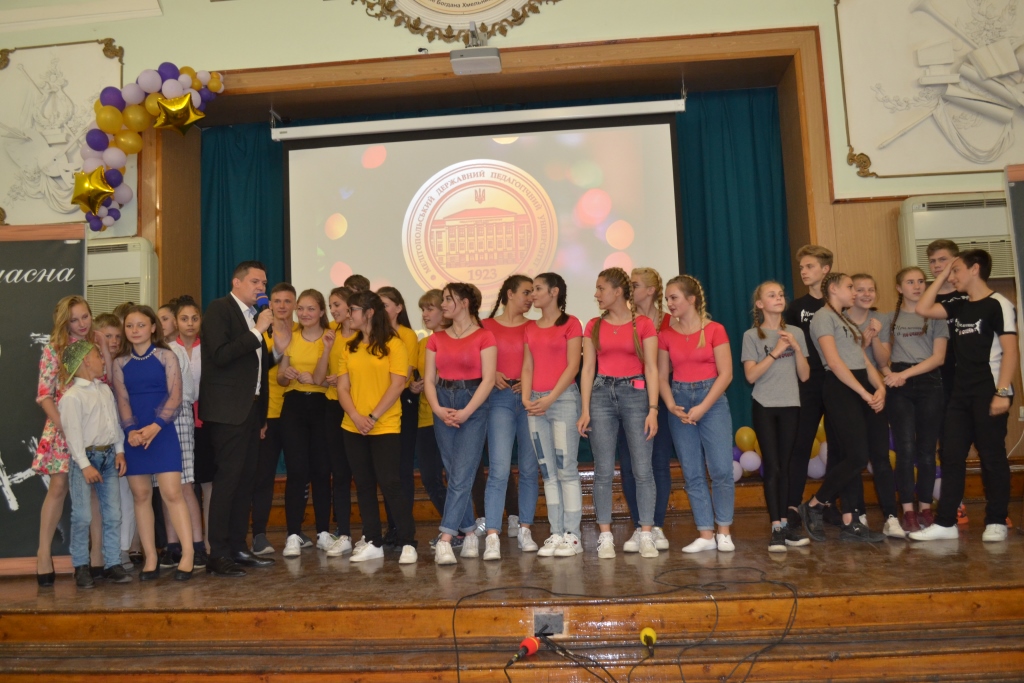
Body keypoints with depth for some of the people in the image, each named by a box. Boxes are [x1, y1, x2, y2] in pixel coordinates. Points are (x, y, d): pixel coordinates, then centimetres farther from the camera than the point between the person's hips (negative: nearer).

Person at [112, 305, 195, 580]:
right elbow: (122, 401, 2)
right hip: (133, 435, 3)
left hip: (163, 432, -3)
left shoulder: (166, 356, 1)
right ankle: (150, 558, 12)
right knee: (140, 495, 5)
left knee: (171, 493, -9)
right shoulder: (120, 363, 9)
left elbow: (175, 396, -5)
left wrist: (155, 427, -16)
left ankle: (188, 553, -7)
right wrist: (131, 431, -14)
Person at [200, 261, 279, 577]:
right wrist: (257, 332, -18)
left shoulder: (253, 316, 17)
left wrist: (276, 350, 3)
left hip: (251, 408, 8)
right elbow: (220, 355, -19)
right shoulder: (219, 308, -6)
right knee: (227, 479, -8)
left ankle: (238, 548, 18)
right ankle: (217, 556, -2)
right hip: (228, 408, -8)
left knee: (245, 480, 10)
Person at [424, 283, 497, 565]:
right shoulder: (436, 339, 11)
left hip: (473, 407, -5)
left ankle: (445, 539, -11)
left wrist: (466, 412, -16)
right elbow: (429, 379, 7)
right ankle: (469, 533, 18)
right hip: (443, 407, 5)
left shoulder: (483, 337, -3)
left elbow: (488, 379, -9)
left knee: (461, 475, -10)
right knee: (455, 475, 7)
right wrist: (437, 409, -10)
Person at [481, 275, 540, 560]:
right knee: (499, 469, -11)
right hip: (500, 399, -2)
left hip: (529, 399, 3)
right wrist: (492, 375, -12)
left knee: (530, 469, 5)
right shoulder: (487, 326, 5)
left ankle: (524, 529, 16)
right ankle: (492, 536, -10)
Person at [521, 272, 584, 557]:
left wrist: (550, 398, -14)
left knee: (566, 468, -5)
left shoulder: (570, 323, -1)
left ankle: (572, 535, 1)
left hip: (563, 398, -6)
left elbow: (573, 366, -7)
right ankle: (556, 533, 12)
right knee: (547, 470, 6)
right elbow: (527, 367, 12)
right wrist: (526, 398, -3)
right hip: (535, 403, 6)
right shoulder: (530, 328, 15)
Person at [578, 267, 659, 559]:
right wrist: (585, 410, -1)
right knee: (603, 471, 2)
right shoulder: (594, 326, 8)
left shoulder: (643, 324, 1)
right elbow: (588, 369, 6)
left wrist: (653, 409, -9)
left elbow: (651, 369, -2)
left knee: (642, 469, -1)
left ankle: (646, 535, 7)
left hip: (635, 393, -2)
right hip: (602, 395, 2)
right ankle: (605, 536, 10)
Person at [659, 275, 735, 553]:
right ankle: (705, 535, 13)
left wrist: (702, 408, -13)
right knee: (693, 474, 5)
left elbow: (725, 374, -7)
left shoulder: (715, 330, -3)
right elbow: (662, 376, 5)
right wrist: (671, 405, -11)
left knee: (721, 470, -6)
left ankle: (723, 532, 11)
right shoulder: (666, 335, 5)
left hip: (712, 400, -3)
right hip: (680, 403, 3)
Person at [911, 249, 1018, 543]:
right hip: (961, 393, 7)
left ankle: (996, 522, 12)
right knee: (951, 455, 4)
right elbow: (922, 309, 11)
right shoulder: (959, 307, 13)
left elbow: (1011, 351, -13)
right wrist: (941, 277, 9)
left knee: (992, 457, 1)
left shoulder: (998, 305, -8)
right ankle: (945, 522, 7)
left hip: (989, 393, -7)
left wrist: (1002, 392, -19)